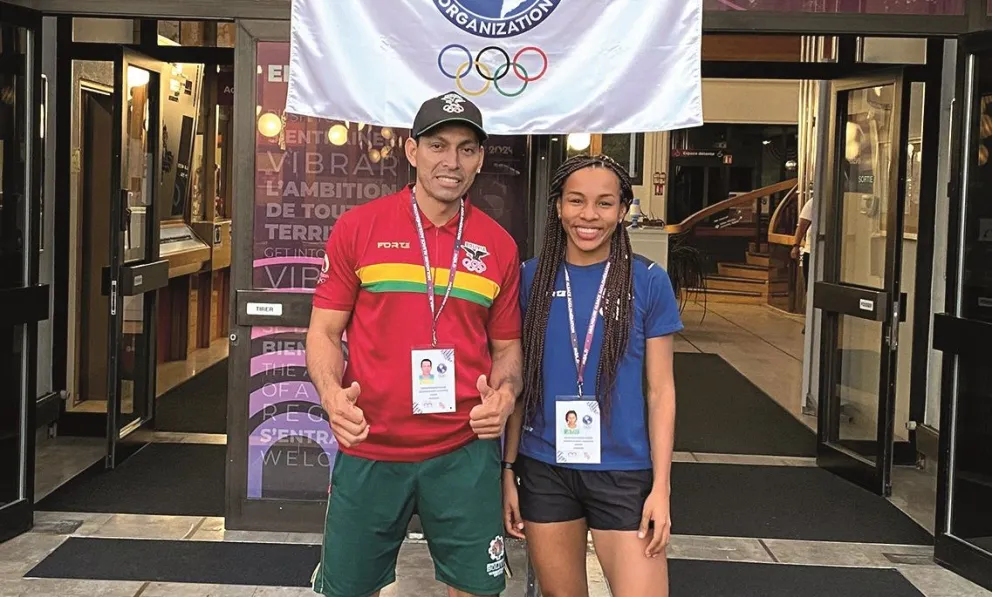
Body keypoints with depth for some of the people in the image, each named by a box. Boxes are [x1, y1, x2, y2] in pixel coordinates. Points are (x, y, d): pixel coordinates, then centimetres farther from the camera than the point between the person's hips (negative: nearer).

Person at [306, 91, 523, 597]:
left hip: (466, 452, 1)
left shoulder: (498, 246, 5)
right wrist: (332, 395, -18)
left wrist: (504, 396, -9)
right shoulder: (358, 227, -1)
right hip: (369, 449, -1)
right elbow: (324, 331, 1)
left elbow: (506, 346, 12)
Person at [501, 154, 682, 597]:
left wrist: (661, 487, -6)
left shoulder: (648, 281, -3)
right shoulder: (532, 278, 1)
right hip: (544, 470, 2)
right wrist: (508, 468, 4)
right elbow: (518, 382, 7)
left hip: (624, 472, -2)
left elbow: (660, 390, -1)